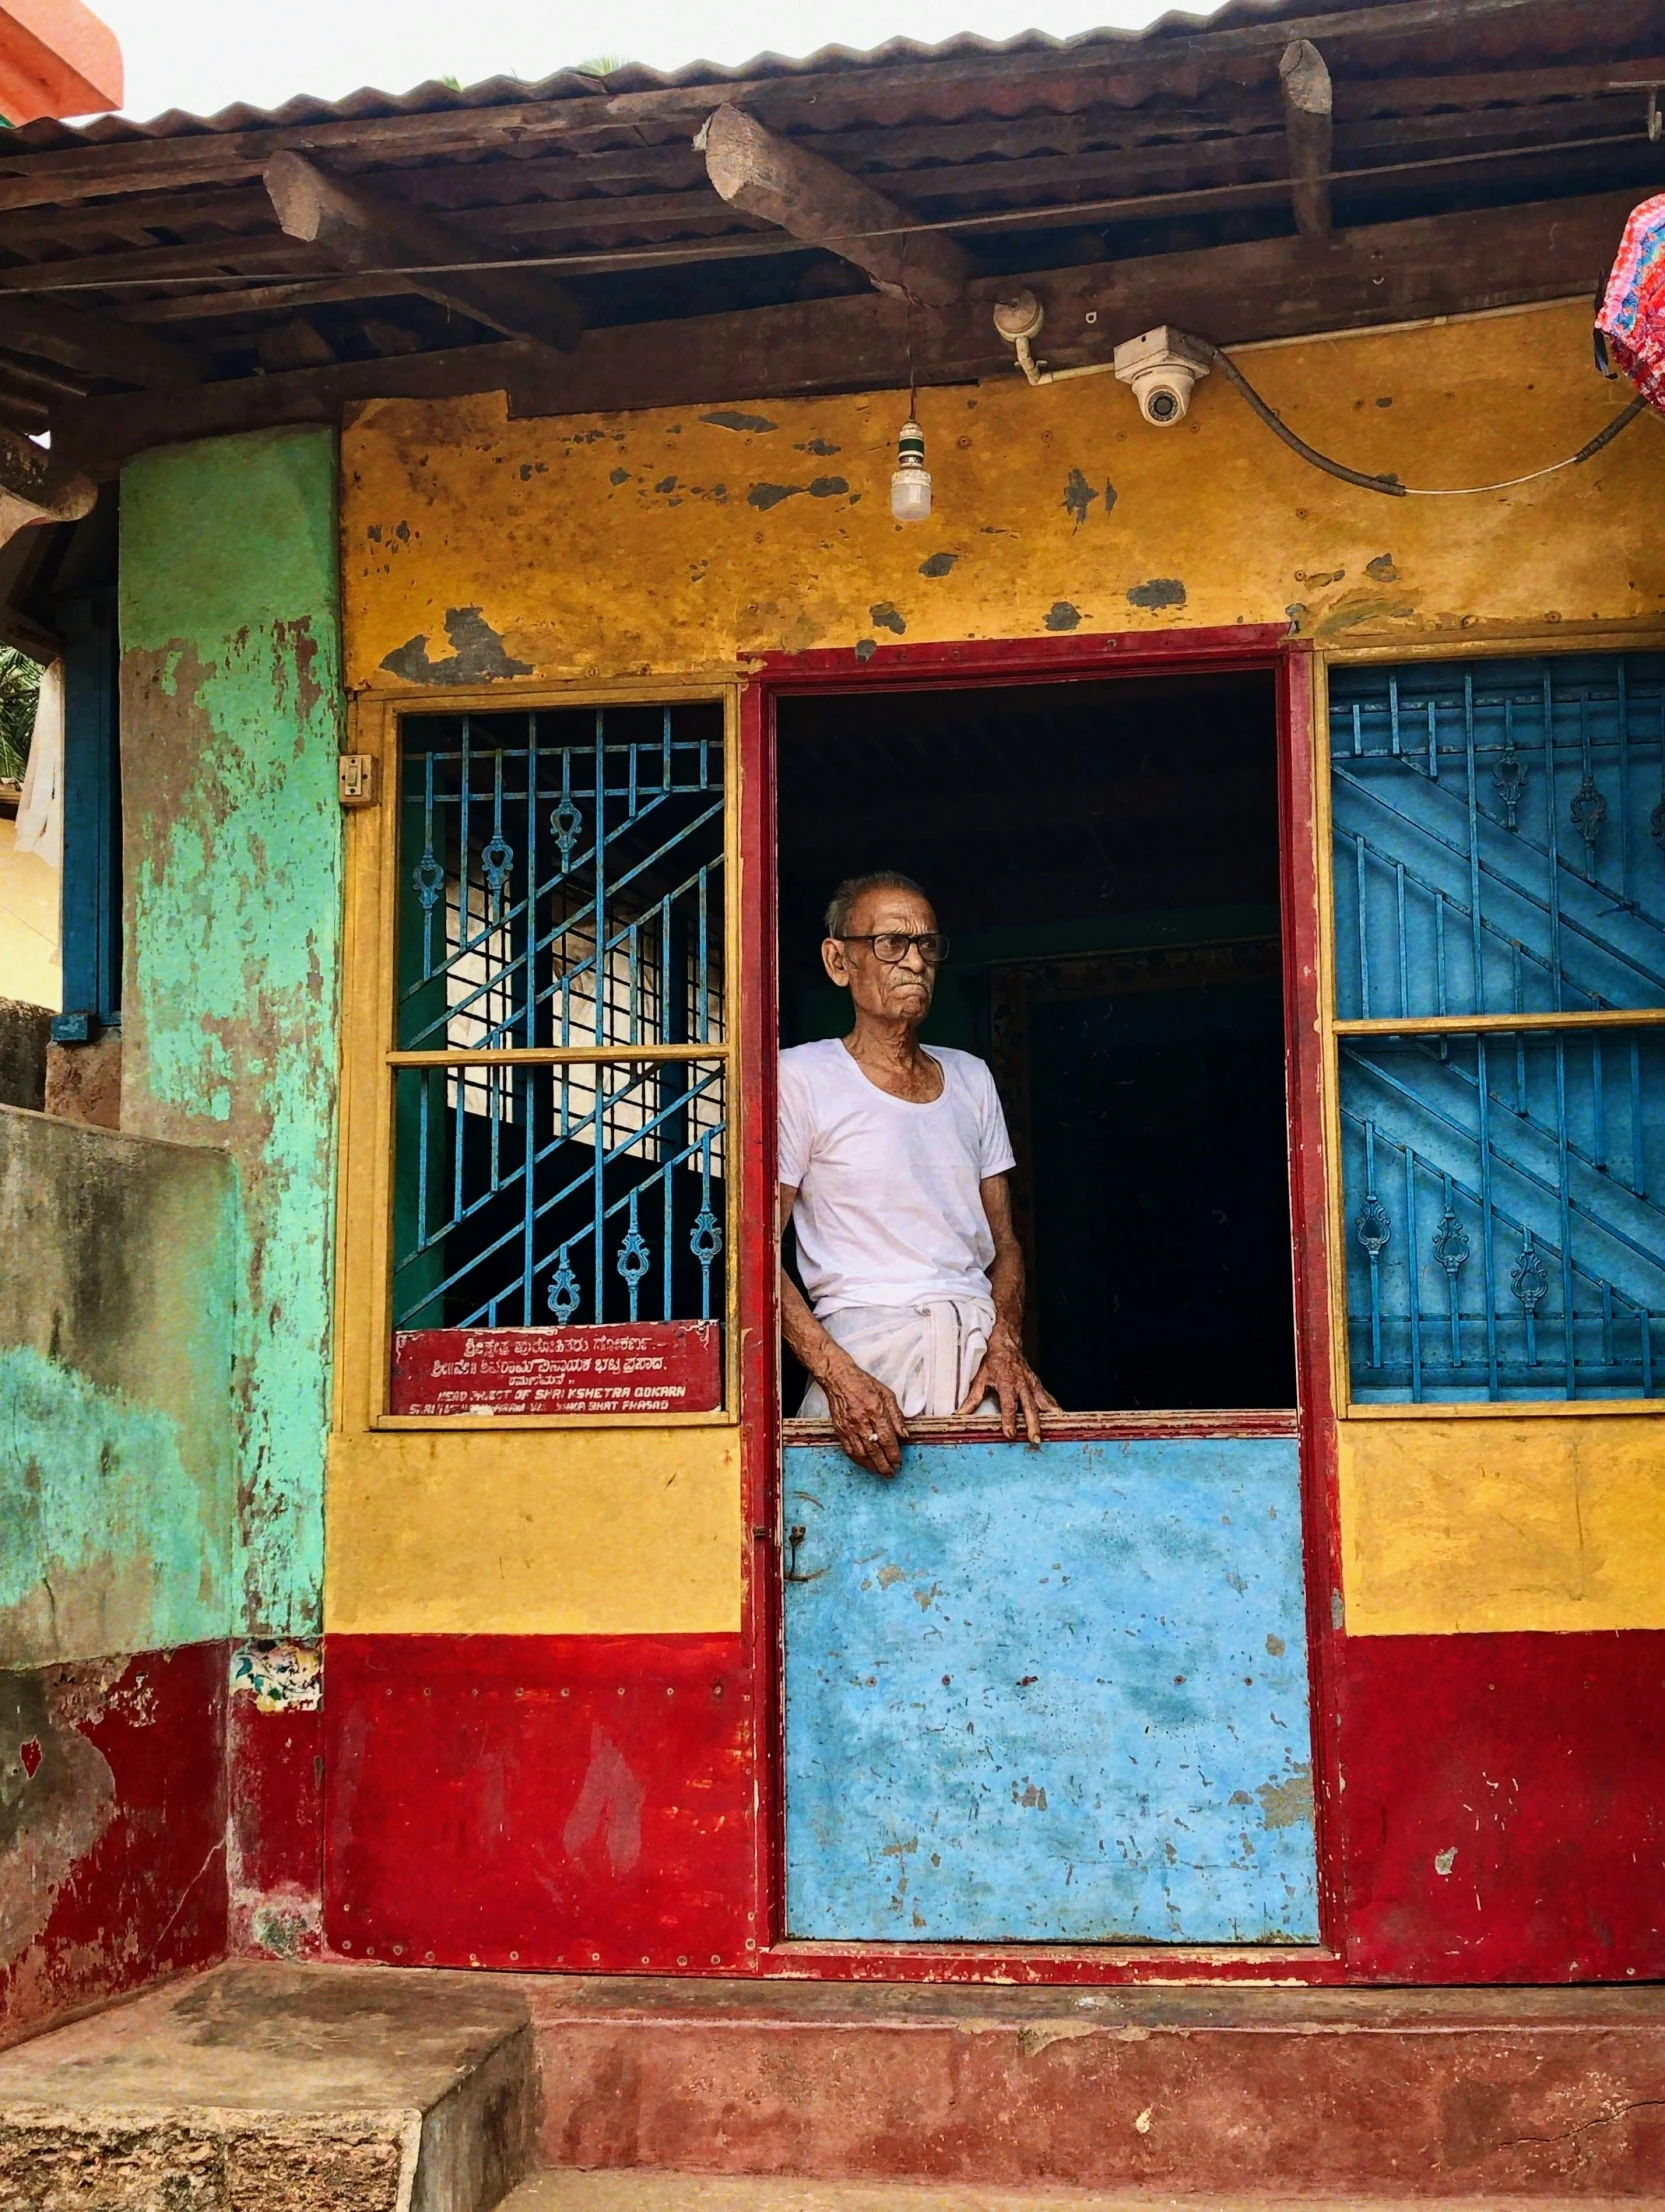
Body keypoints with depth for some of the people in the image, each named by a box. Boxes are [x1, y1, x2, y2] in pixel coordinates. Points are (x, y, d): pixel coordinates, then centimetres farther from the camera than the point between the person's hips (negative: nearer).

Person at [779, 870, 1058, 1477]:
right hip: (868, 1347, -4)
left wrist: (1005, 1344, -1)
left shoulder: (970, 1079, 20)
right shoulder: (800, 1077, 3)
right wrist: (837, 1375, -16)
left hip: (981, 1341, 4)